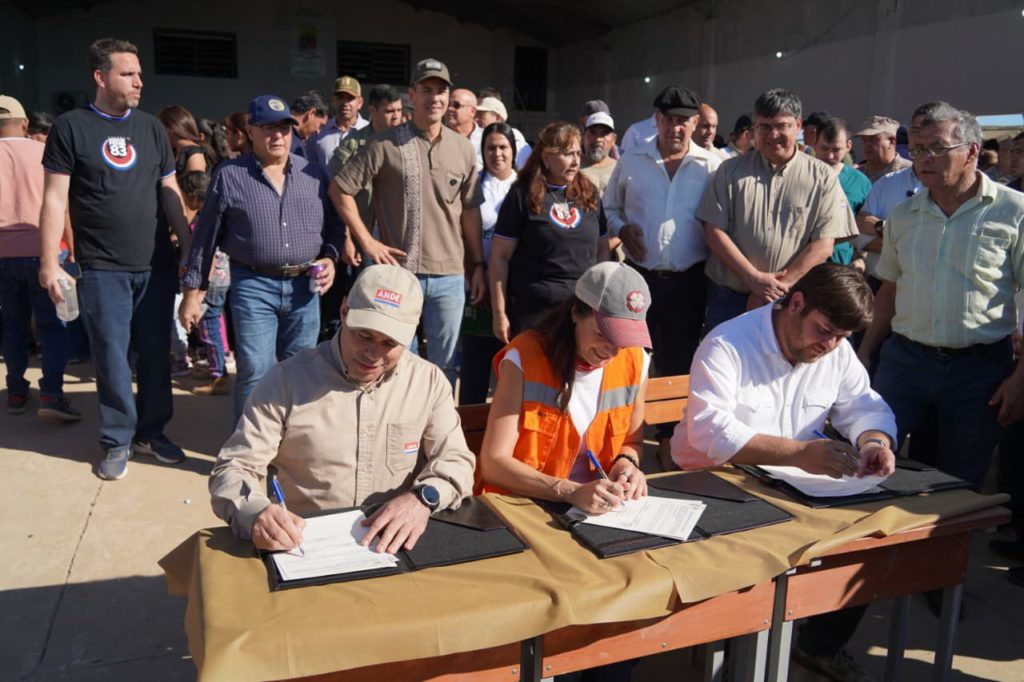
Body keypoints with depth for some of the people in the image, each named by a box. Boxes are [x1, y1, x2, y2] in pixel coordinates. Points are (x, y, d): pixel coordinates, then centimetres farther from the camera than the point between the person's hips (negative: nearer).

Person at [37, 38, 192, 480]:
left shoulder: (151, 128, 9)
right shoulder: (71, 127, -2)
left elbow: (170, 193, 12)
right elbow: (55, 198, -3)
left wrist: (190, 247, 7)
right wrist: (49, 262, -8)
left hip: (156, 264, 3)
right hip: (102, 269, -3)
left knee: (156, 353, 9)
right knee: (112, 357, 3)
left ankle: (152, 431, 24)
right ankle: (117, 441, 18)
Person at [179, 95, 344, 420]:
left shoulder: (312, 173, 9)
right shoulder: (229, 175, 0)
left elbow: (334, 223, 17)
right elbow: (206, 235, 4)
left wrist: (330, 258, -2)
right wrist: (193, 290, 4)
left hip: (304, 286, 3)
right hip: (253, 286, -3)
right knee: (255, 372, -3)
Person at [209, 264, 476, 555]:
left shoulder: (429, 381, 3)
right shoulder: (286, 381, -4)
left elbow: (456, 461, 4)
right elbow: (233, 469, -5)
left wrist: (423, 498, -18)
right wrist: (256, 514, -27)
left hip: (396, 545, 0)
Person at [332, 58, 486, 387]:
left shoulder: (463, 148, 7)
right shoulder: (386, 145, -4)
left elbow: (470, 211, 11)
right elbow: (341, 189, -1)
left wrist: (478, 265, 9)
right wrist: (367, 241, -5)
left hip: (450, 276, 3)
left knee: (444, 363, 13)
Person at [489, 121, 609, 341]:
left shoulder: (589, 194, 10)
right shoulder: (522, 196, -2)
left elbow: (602, 251, 16)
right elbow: (500, 257, -3)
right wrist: (499, 314, -7)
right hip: (533, 311, -3)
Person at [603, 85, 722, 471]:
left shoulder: (712, 167, 1)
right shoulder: (631, 162, 6)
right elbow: (609, 208, 15)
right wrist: (622, 229, -4)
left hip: (689, 280, -1)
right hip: (640, 276, 1)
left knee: (678, 363, 8)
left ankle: (669, 441, 23)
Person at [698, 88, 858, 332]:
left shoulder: (822, 177, 1)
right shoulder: (731, 171, 3)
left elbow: (823, 245, -4)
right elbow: (714, 231, -3)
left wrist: (777, 286, -12)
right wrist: (754, 278, -13)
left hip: (789, 301, -1)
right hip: (728, 297, 1)